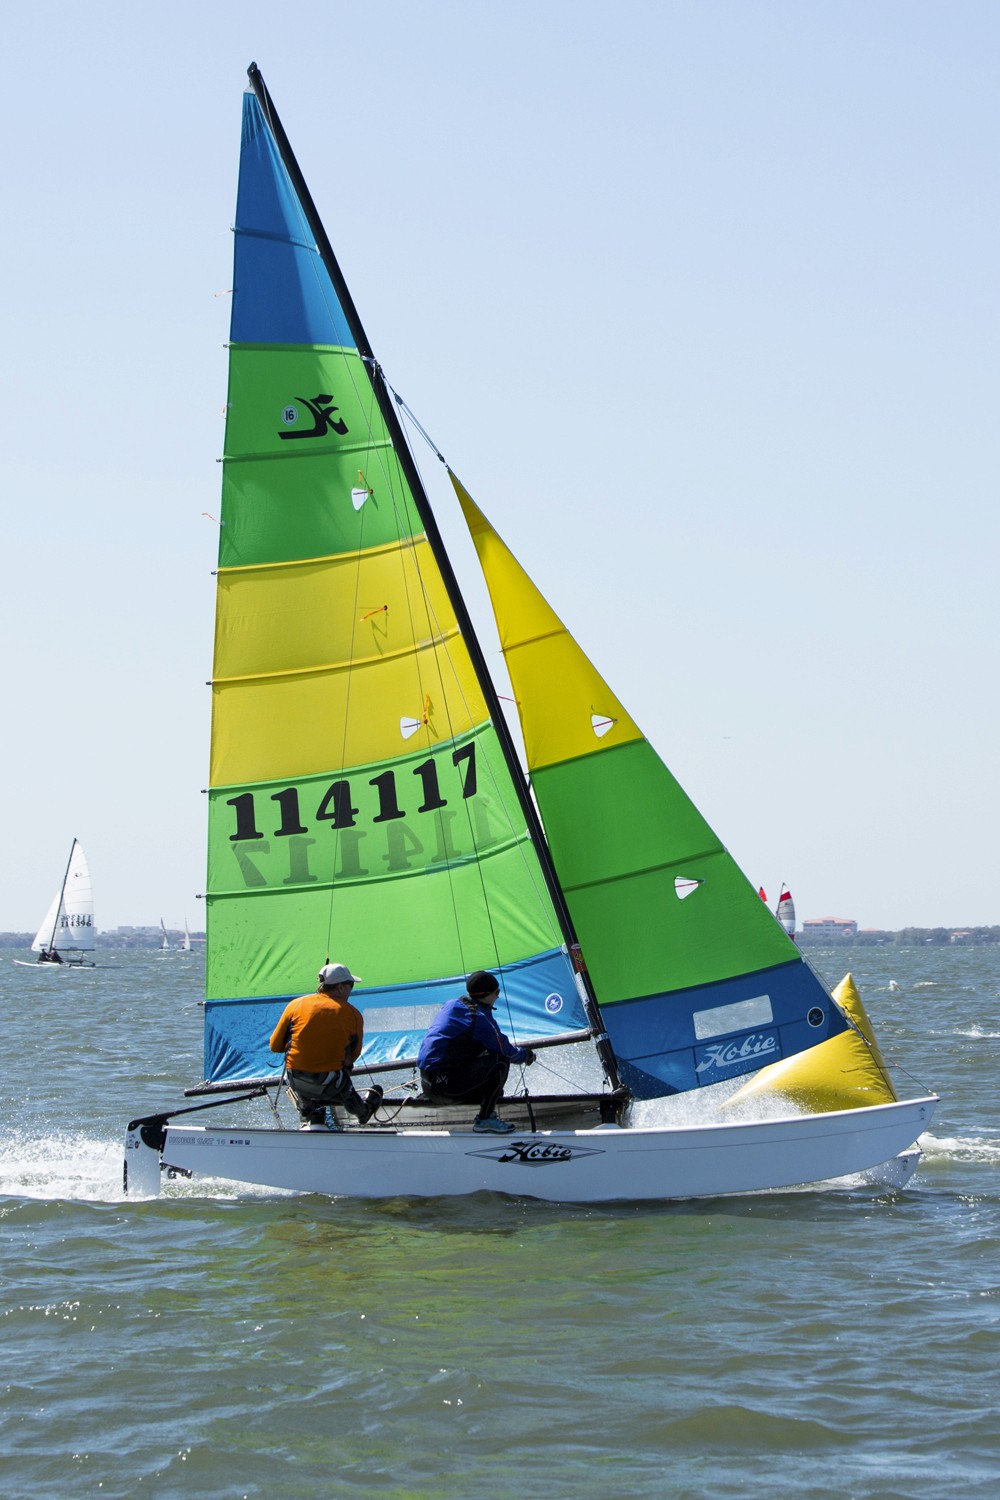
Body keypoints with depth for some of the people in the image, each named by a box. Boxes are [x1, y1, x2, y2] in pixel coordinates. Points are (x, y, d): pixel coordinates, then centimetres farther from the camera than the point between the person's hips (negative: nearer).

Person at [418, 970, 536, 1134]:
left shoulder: (451, 1005, 15)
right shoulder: (479, 1017, -12)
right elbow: (506, 1051, -2)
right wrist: (526, 1055, 18)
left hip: (427, 1085, 9)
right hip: (445, 1088, -9)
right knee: (500, 1062, -11)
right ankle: (485, 1119, -6)